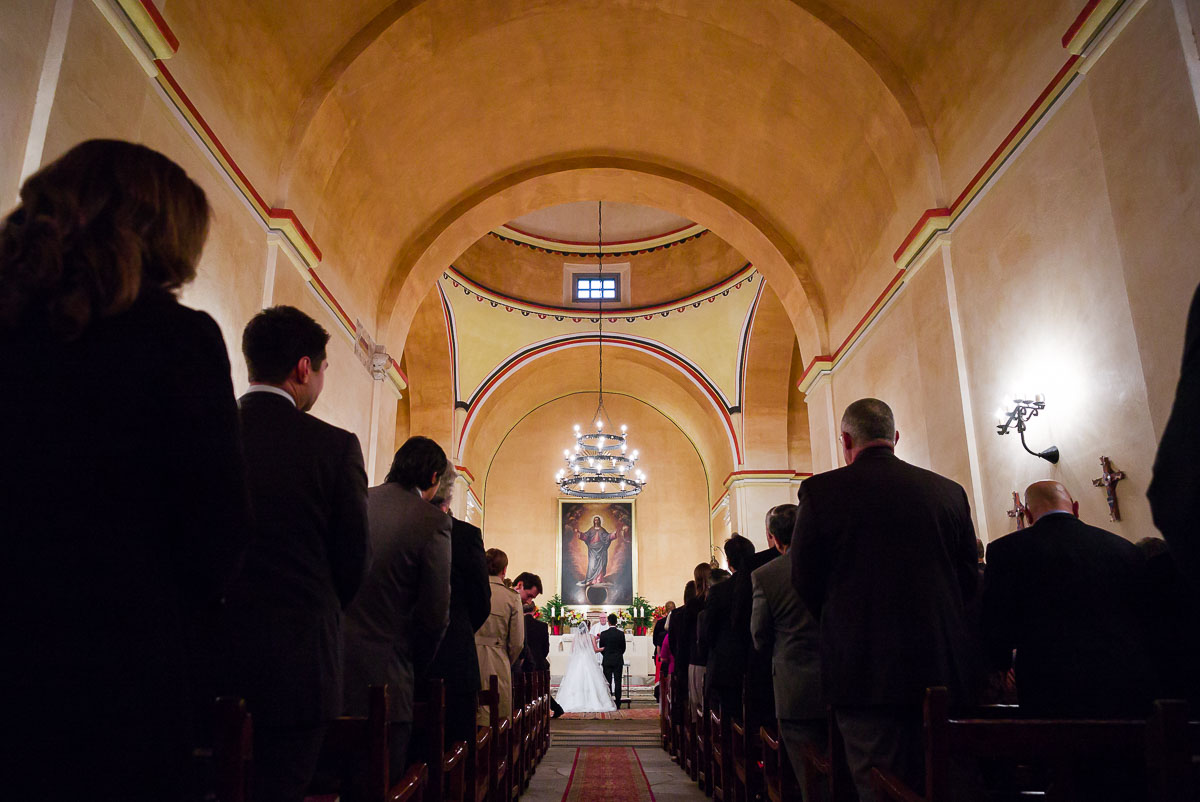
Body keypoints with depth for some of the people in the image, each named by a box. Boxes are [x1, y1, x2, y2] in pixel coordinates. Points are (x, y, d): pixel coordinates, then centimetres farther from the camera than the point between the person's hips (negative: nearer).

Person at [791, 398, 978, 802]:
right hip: (944, 667, 4)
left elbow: (805, 584, -1)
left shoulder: (820, 490, -6)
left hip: (865, 672, -4)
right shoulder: (949, 491, 5)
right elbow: (968, 580, 10)